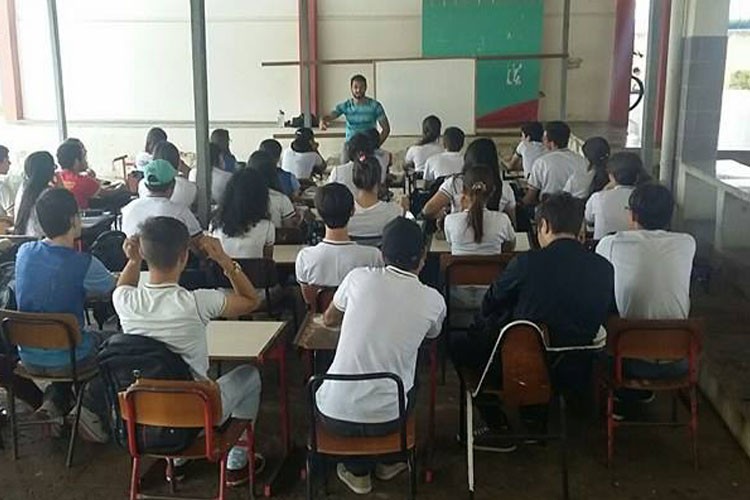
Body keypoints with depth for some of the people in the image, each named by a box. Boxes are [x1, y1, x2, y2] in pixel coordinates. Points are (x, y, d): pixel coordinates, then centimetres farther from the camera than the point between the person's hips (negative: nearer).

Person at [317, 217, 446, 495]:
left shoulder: (359, 277, -7)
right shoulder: (433, 300, -6)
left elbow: (329, 319, 13)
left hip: (333, 415, 0)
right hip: (384, 419, 1)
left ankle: (357, 471, 30)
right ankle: (389, 460, 38)